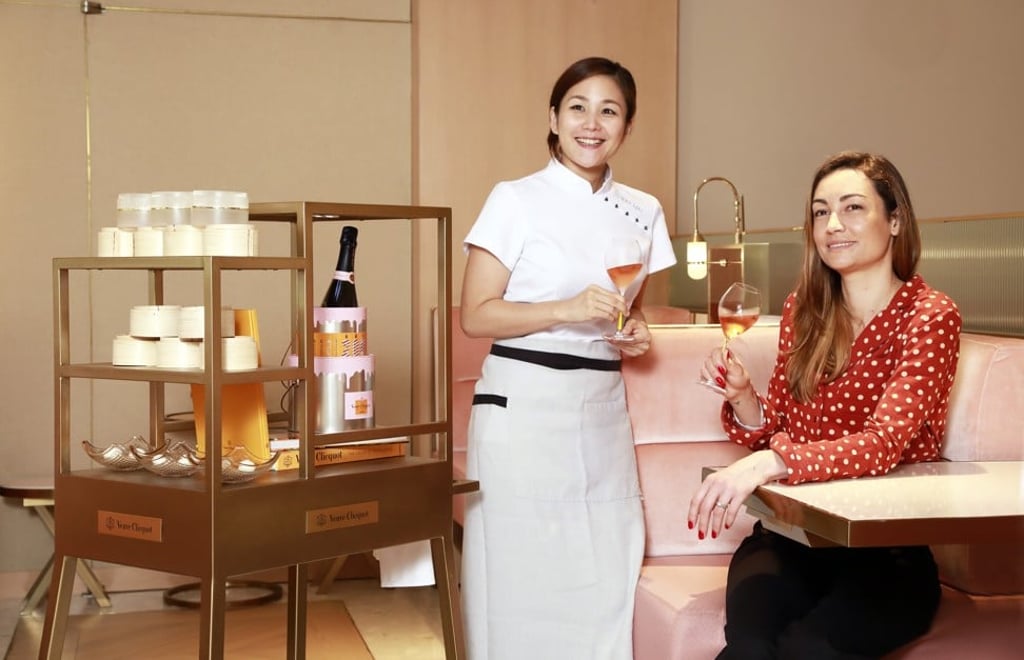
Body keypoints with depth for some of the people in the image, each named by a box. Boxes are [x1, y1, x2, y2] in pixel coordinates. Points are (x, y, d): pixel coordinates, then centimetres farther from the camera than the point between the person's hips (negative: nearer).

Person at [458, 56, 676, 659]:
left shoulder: (642, 213, 11)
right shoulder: (516, 201, -3)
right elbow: (477, 315, -7)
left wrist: (636, 332, 3)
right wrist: (567, 310, -19)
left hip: (603, 411, 4)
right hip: (524, 405, -4)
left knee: (605, 583, 2)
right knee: (524, 582, -2)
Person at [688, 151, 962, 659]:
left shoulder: (930, 316, -5)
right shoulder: (803, 310, 9)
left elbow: (884, 443, -20)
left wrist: (764, 464, -34)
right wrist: (742, 398, -8)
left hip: (889, 549, -3)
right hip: (793, 535, 3)